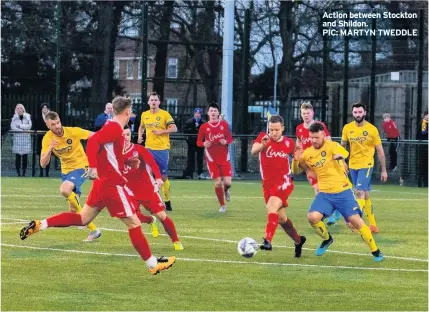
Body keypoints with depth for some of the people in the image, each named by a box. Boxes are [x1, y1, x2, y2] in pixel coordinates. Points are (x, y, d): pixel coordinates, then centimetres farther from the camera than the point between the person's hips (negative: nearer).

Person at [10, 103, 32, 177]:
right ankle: (18, 173, -4)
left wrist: (20, 126, -9)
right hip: (17, 137, 0)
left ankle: (24, 172, 3)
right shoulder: (14, 117, 8)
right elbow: (12, 127, -4)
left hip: (26, 138, 0)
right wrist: (23, 130, -11)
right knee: (18, 155, -6)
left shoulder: (27, 117, 8)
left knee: (25, 156, -1)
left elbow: (29, 126, -3)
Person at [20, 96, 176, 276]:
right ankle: (153, 264, 2)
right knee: (133, 223, -3)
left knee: (82, 219, 15)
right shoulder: (115, 127, -16)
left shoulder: (112, 127, 13)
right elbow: (93, 141, -28)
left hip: (103, 182, 10)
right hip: (112, 184, -10)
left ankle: (39, 225, 7)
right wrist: (93, 167, -33)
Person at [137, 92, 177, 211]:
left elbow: (174, 128, -8)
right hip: (149, 148, 3)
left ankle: (167, 202, 14)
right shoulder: (144, 115, 8)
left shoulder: (164, 114, -4)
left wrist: (161, 132, -17)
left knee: (164, 176, 3)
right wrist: (140, 136, 6)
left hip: (162, 149, -3)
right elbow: (141, 127, 25)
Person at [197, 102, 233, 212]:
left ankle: (226, 190, 30)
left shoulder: (224, 124, 1)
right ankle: (222, 205, 12)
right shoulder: (204, 127, -2)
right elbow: (198, 142, 2)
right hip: (212, 159, -1)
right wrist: (204, 144, -20)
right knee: (218, 183, -6)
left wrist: (226, 141, -17)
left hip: (224, 158, 1)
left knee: (228, 182, -9)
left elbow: (230, 138, 6)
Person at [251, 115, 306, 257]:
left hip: (283, 183, -3)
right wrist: (262, 145, -47)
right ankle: (298, 240, 35)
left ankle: (268, 241, -34)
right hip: (267, 184, 3)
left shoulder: (289, 143, -4)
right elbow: (253, 151, -26)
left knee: (271, 208, -28)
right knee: (280, 218, 13)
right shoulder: (263, 137, -6)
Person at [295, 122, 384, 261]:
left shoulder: (332, 146, -13)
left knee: (356, 220, -11)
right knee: (312, 217, -17)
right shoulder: (307, 154, 2)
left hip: (343, 191, -4)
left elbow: (344, 153, -31)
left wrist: (339, 155, -49)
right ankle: (327, 239, 14)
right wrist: (298, 160, -4)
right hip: (325, 194, 4)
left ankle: (375, 251, 6)